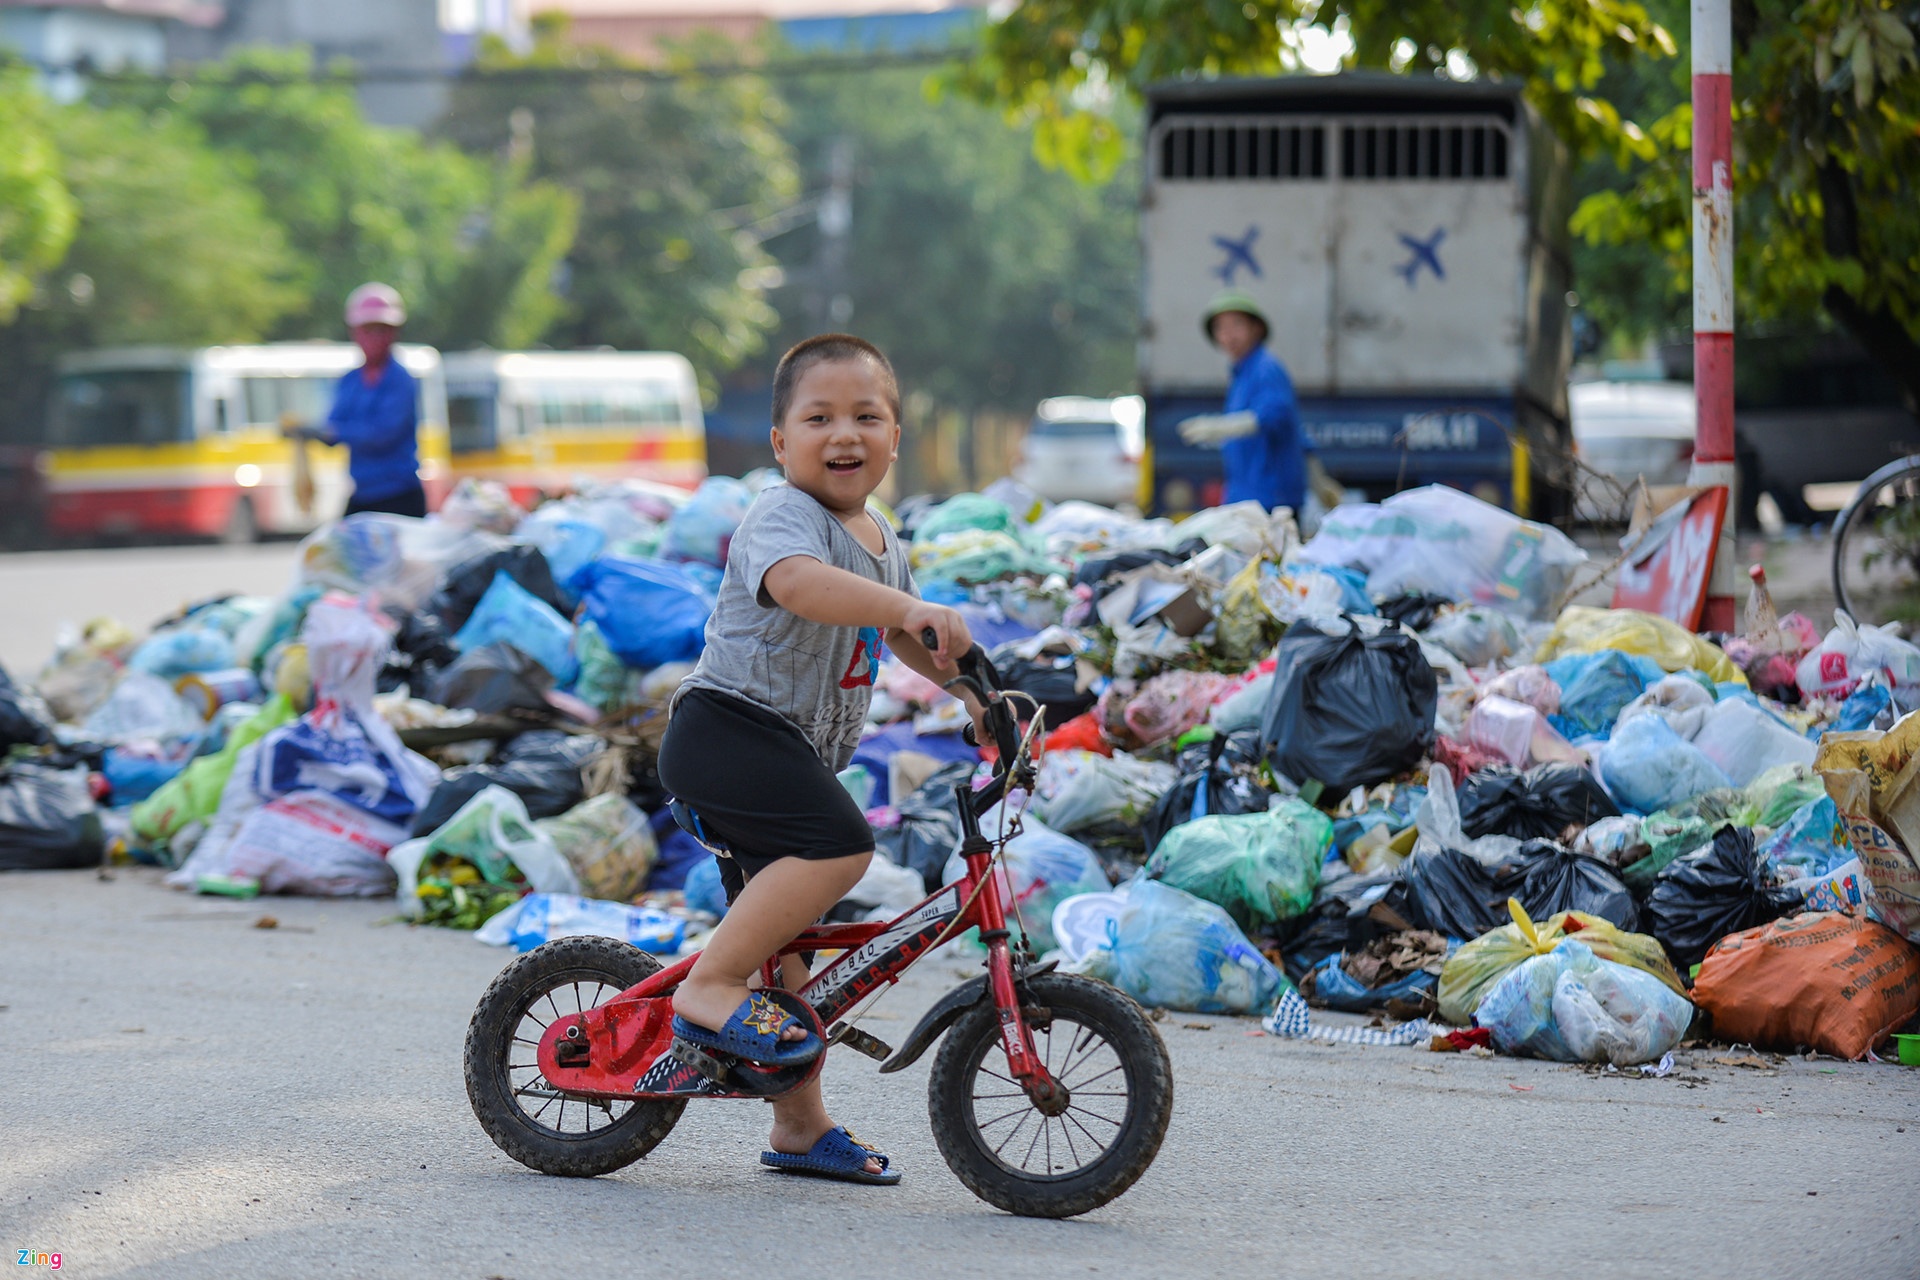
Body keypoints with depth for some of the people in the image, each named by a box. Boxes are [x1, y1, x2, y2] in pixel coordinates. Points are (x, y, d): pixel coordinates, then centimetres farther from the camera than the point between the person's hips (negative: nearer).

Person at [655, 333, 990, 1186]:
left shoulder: (881, 544, 16)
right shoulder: (783, 516, -14)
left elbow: (896, 635, 35)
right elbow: (800, 582, -38)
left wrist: (967, 690, 23)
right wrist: (910, 608, -49)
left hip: (790, 753, 9)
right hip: (725, 727, -9)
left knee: (786, 939, 13)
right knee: (838, 846, -30)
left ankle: (801, 1125, 21)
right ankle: (709, 988, -23)